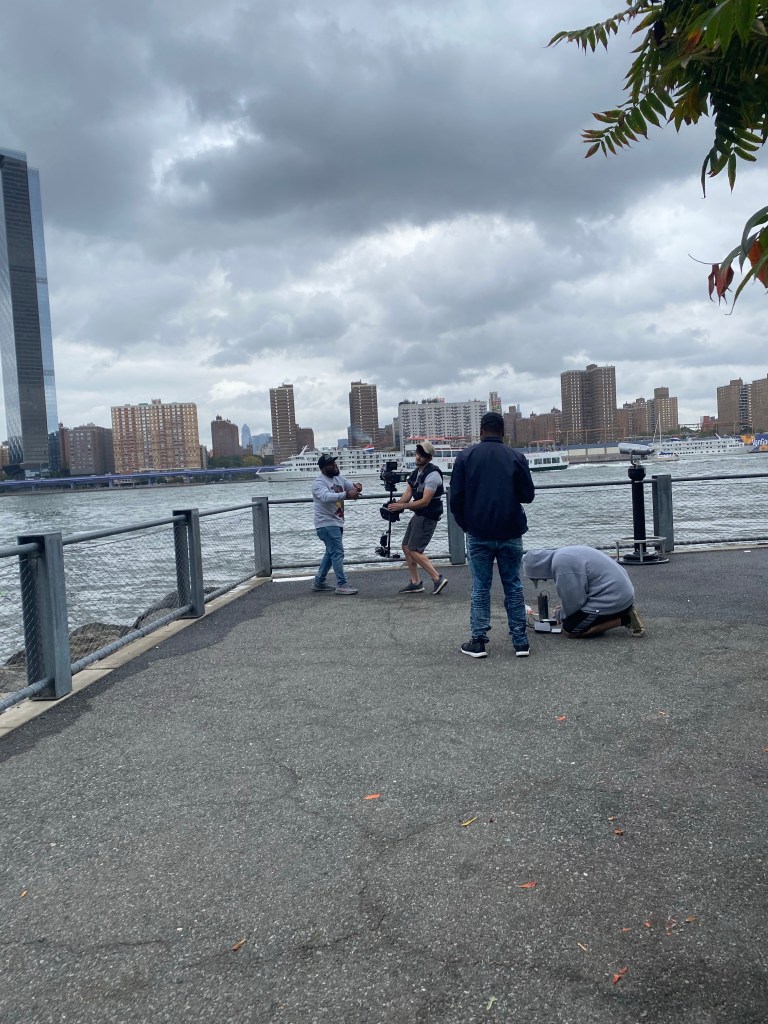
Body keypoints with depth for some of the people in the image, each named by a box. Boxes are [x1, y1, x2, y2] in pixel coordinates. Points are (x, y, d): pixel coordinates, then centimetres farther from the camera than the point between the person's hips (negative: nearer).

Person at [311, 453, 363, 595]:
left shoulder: (338, 478, 10)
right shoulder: (319, 482, -17)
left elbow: (351, 486, 10)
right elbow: (326, 497, -36)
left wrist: (356, 486, -16)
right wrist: (346, 494, -49)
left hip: (337, 522, 10)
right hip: (326, 524, -10)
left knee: (331, 553, 17)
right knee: (337, 553, -12)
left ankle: (318, 582, 27)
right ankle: (342, 585, -9)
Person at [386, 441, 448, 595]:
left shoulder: (432, 474, -18)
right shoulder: (416, 472, 11)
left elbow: (425, 501, -23)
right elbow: (407, 494, 6)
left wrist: (402, 506, -24)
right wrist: (396, 504, -13)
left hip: (428, 517, -10)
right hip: (418, 515, 10)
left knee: (414, 550, -11)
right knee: (406, 547, 10)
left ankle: (437, 578, -6)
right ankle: (415, 583, 16)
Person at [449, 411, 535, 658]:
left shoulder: (466, 456, -1)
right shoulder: (516, 457, -2)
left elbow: (456, 498, -1)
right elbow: (528, 495, 3)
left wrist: (465, 525, 13)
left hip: (478, 535, 0)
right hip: (511, 534, 0)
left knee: (480, 588, 7)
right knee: (513, 586, 9)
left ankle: (478, 641, 7)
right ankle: (520, 641, 10)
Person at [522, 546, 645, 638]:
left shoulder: (561, 564, -19)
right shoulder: (564, 554, 13)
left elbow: (574, 600, -13)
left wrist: (562, 615, 6)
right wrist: (563, 611, 21)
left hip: (611, 600, -10)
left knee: (570, 629, -6)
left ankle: (624, 619, -7)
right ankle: (625, 613, 11)